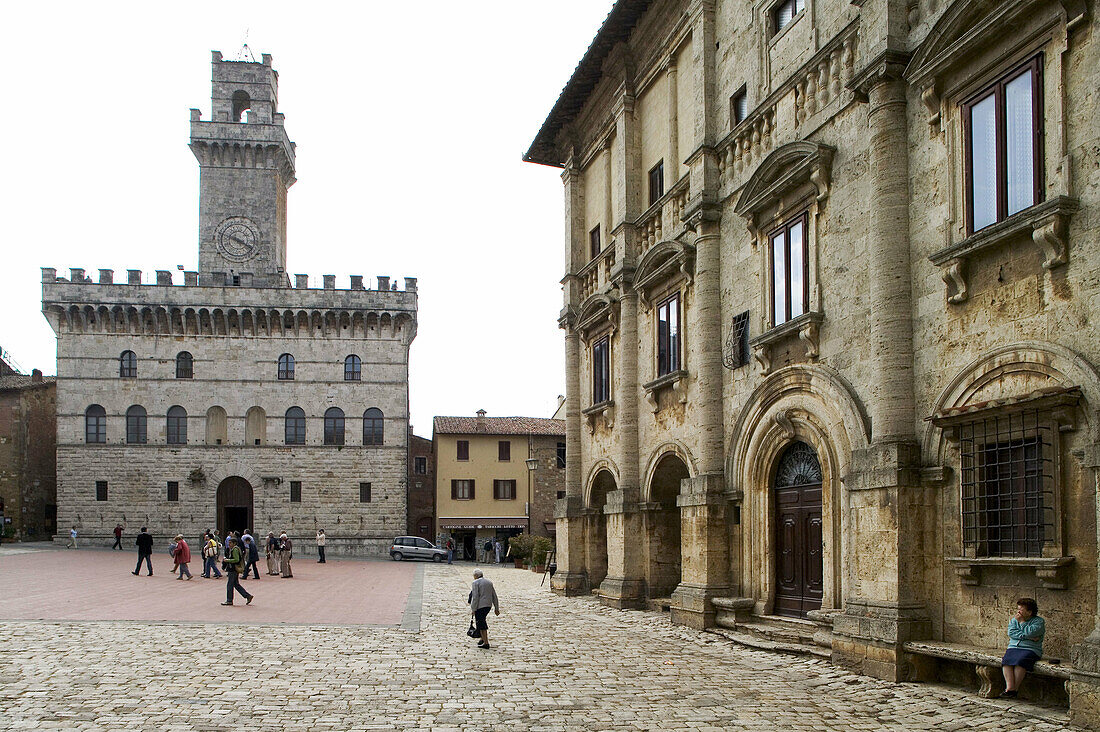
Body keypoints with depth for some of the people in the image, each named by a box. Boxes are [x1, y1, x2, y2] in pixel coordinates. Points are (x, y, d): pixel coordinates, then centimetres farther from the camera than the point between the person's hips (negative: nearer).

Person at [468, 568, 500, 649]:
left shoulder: (476, 583, -8)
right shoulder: (489, 582, 13)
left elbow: (475, 597, -15)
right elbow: (494, 596, 15)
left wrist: (473, 609, -13)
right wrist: (496, 608, 19)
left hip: (480, 606, -7)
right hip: (488, 605, 7)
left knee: (480, 623, -1)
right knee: (482, 621, 22)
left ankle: (486, 643, -2)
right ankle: (483, 639, 25)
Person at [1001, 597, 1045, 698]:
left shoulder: (1039, 621, 4)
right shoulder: (1014, 620, 20)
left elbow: (1030, 632, -14)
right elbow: (1011, 632, 1)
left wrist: (1021, 621, -4)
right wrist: (1028, 637, -10)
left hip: (1030, 649, -4)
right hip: (1013, 647, 4)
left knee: (1020, 661, -34)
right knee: (1006, 660, -28)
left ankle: (1015, 689, -30)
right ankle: (1010, 687, -37)